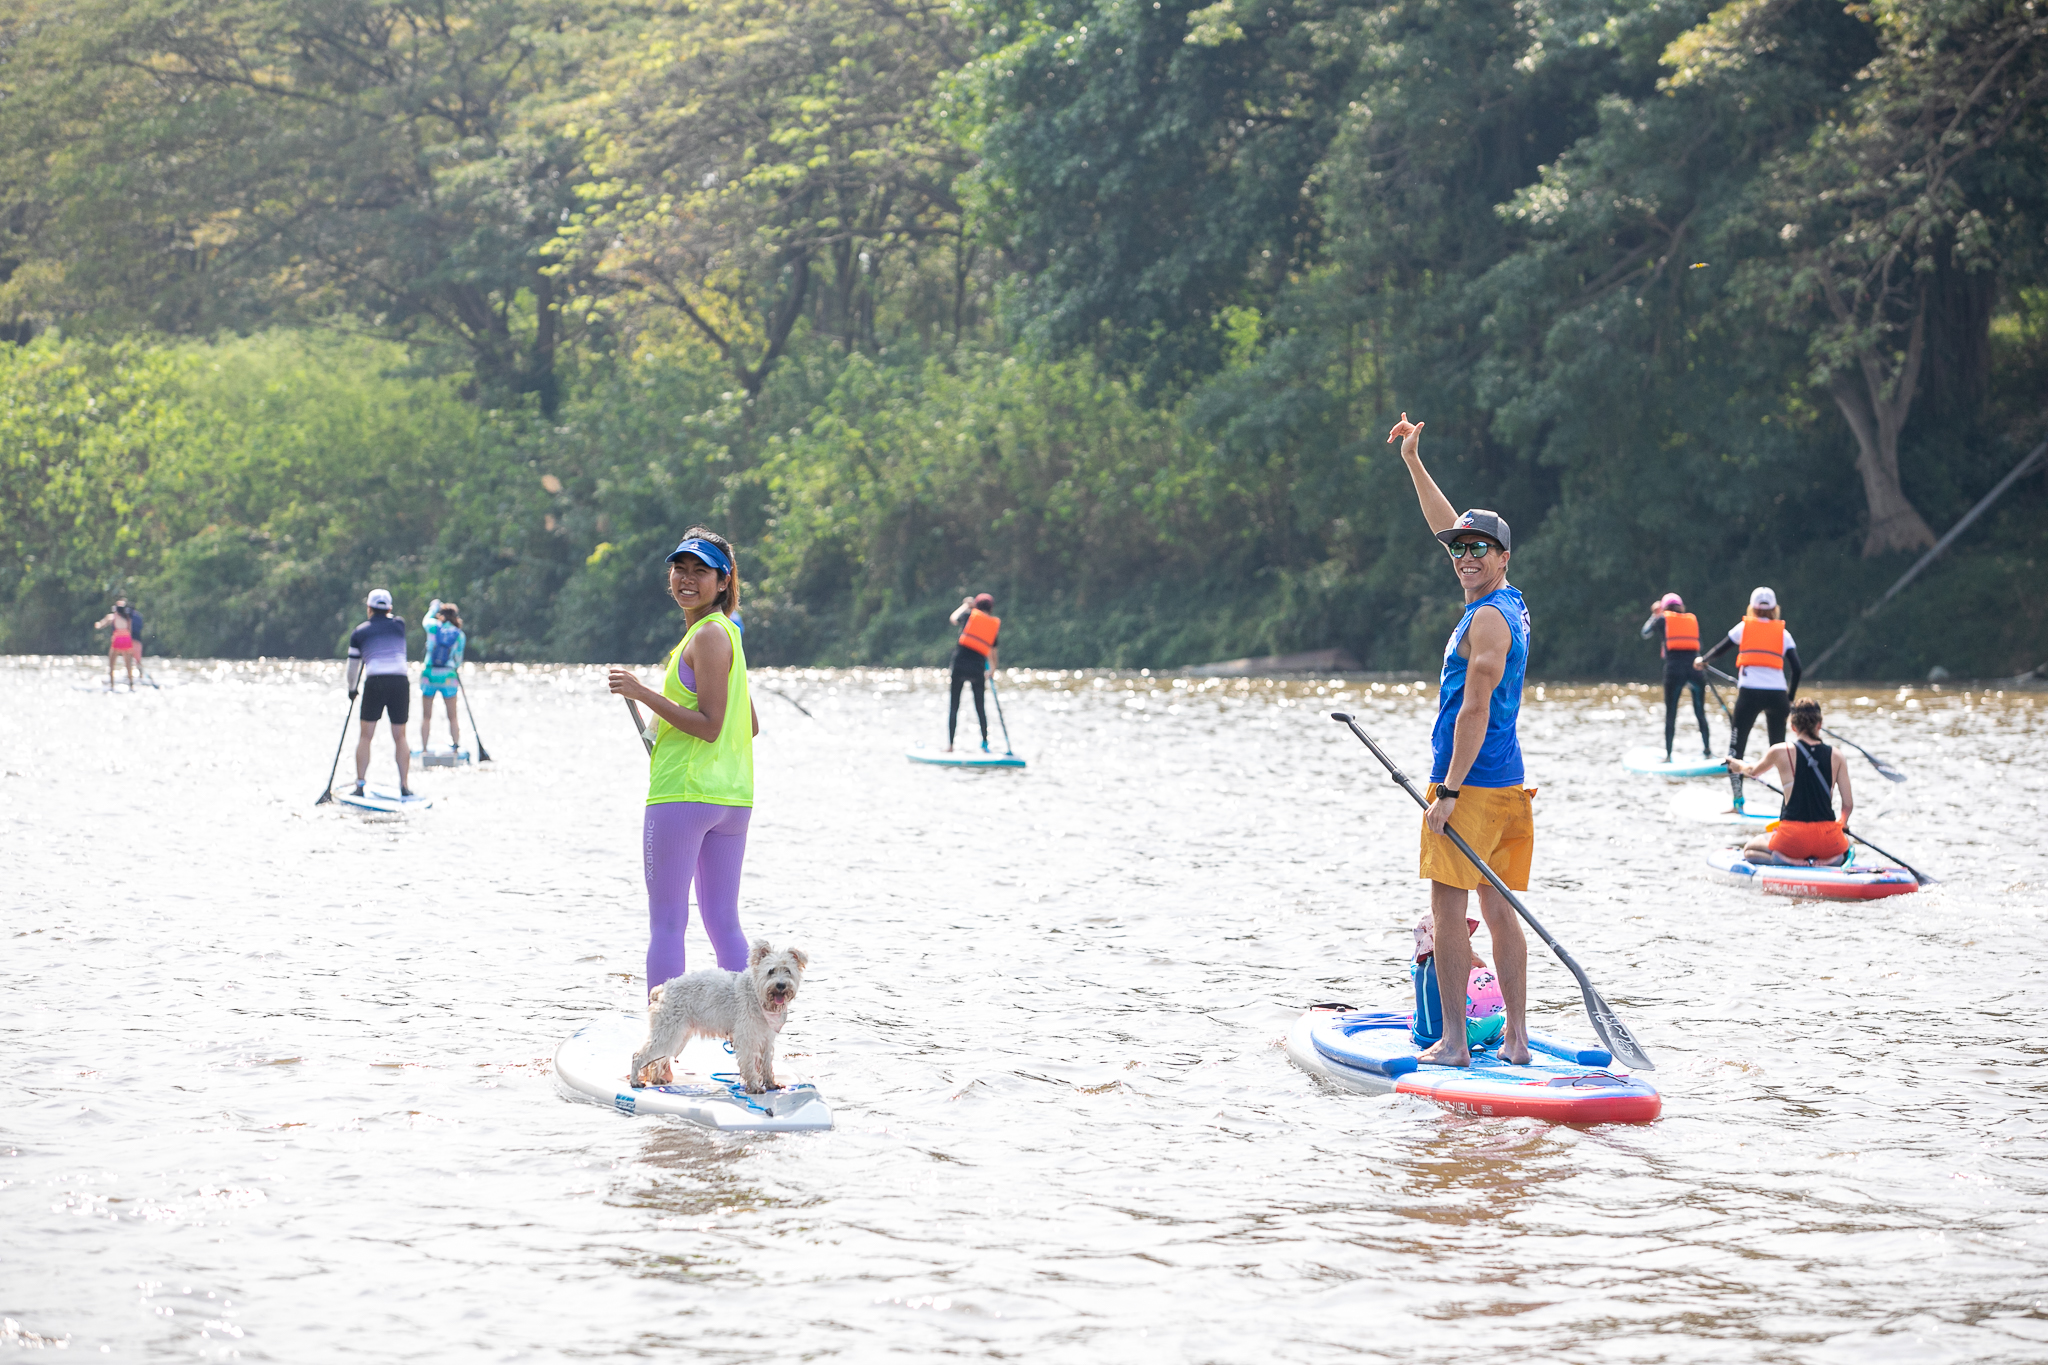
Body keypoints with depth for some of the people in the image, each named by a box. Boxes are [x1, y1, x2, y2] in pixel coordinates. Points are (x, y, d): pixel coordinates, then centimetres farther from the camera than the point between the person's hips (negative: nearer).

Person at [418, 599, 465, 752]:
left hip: (429, 674, 0)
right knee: (453, 717, 10)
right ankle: (456, 747, 7)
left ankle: (424, 748, 6)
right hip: (448, 676, 0)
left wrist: (433, 608, 41)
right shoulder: (459, 635, 0)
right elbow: (458, 660, 6)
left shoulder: (433, 627, -2)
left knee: (426, 716, 8)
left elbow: (426, 620, 24)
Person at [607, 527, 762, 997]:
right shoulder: (726, 633, 17)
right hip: (732, 797, 9)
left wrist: (642, 693, -20)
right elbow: (751, 726, 22)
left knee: (666, 924, -5)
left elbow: (710, 725, -18)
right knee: (723, 922, 12)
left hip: (682, 795, -9)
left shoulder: (708, 635, -11)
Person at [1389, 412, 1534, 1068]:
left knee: (1448, 907, -7)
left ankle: (1454, 1043, -8)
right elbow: (1447, 528, 25)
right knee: (1498, 909, 8)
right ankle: (1515, 1037, 7)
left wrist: (1448, 791, -19)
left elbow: (1474, 710, -19)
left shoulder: (1486, 620, -13)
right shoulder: (1511, 604, 14)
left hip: (1472, 784, -9)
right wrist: (1413, 463, 27)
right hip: (1508, 785, 9)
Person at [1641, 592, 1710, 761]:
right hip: (1695, 670, 2)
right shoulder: (1693, 619, 15)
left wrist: (1654, 614, 42)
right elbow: (1698, 645, 19)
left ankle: (1668, 755, 5)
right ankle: (1707, 750, 12)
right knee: (1701, 713, 13)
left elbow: (1645, 633, 28)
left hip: (1674, 670, -2)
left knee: (1670, 714, 6)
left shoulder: (1663, 619, 10)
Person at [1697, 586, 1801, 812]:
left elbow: (1719, 649, 17)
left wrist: (1703, 660, 38)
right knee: (1779, 748, 15)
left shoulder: (1744, 627, 11)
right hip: (1777, 693, 2)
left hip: (1749, 692, -2)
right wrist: (1790, 699, 17)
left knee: (1736, 745, 4)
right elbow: (1796, 668, 7)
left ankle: (1738, 800, -7)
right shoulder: (1782, 632, 14)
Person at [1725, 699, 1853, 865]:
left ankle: (1792, 860, -4)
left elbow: (1753, 771, 21)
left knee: (1749, 851, 25)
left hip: (1793, 839, -3)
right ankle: (1826, 860, 3)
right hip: (1827, 838, 3)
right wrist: (1842, 823, 26)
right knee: (1846, 842, 39)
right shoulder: (1835, 756, 3)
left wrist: (1739, 766, 45)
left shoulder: (1780, 752, -1)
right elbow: (1848, 804, 4)